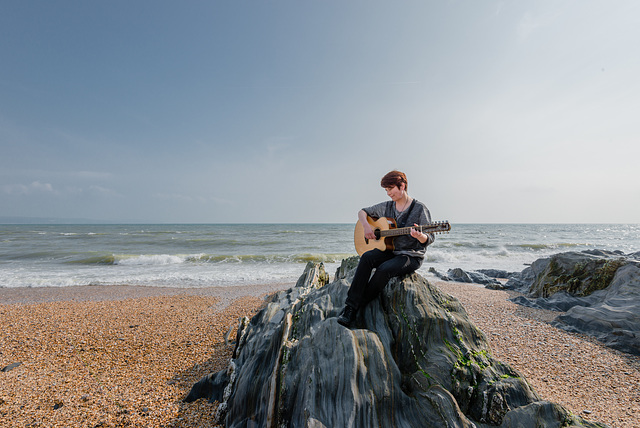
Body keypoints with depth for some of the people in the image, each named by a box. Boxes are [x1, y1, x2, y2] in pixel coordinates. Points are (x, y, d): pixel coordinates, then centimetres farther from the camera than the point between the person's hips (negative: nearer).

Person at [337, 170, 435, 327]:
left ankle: (357, 308, -16)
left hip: (411, 256, -4)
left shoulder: (419, 208, -7)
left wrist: (419, 236, -31)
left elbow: (429, 239, -7)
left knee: (384, 269, -33)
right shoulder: (387, 206, 8)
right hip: (388, 251, 5)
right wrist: (366, 225, -6)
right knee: (367, 257, -27)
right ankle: (350, 306, -27)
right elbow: (362, 212, 16)